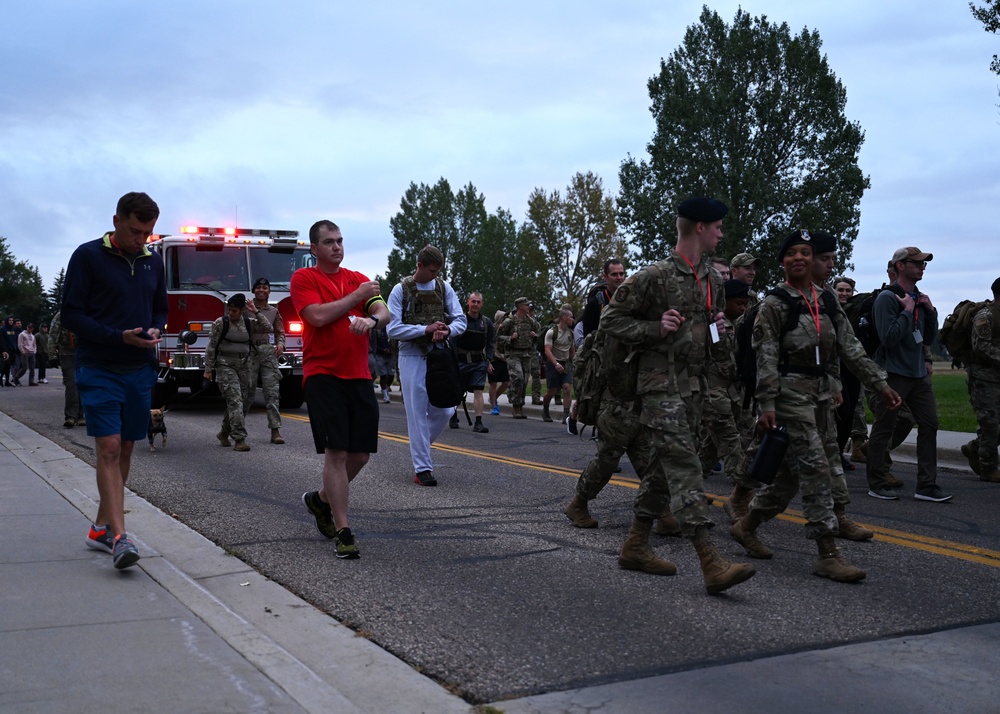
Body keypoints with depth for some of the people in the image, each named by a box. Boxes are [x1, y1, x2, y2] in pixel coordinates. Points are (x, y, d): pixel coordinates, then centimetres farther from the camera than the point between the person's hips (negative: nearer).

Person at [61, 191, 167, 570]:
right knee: (108, 447, -12)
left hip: (140, 370, 5)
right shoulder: (88, 256, -5)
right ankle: (118, 537, -14)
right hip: (99, 369, -5)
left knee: (125, 449, 8)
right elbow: (71, 314, -8)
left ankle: (101, 527, 19)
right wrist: (120, 337, -19)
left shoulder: (153, 261, 10)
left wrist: (155, 330, -4)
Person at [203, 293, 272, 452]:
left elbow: (267, 329, -5)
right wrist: (208, 370, -3)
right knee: (235, 400, -15)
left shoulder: (249, 323, 8)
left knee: (245, 401, 7)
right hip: (226, 365, -4)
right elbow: (211, 347, 0)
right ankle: (239, 439, -17)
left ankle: (224, 432, 26)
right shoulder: (220, 323, -1)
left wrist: (256, 312, -7)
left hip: (246, 365, 4)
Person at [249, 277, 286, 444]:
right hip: (250, 352, -2)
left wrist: (280, 343, -4)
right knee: (248, 391, 2)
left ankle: (275, 430, -8)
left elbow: (279, 331, 14)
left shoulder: (274, 311, 15)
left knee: (272, 391, -5)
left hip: (268, 353, 2)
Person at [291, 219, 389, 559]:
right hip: (323, 374, -5)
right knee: (336, 451, -10)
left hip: (359, 377, 5)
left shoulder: (358, 279, 15)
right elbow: (318, 316, -15)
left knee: (360, 454, 7)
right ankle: (343, 532, -4)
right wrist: (357, 296, -6)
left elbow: (384, 312, 1)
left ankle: (321, 499, 33)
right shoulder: (304, 278, 1)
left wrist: (371, 319, -22)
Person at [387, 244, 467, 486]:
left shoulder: (444, 288, 5)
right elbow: (393, 329, -11)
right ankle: (422, 468, 5)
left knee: (442, 411, 4)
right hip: (412, 356, -3)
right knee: (417, 413, -1)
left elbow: (460, 320, 4)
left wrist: (447, 330, -19)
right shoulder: (401, 290, -5)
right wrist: (426, 329, -20)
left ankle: (419, 446, 31)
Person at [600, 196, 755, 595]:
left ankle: (635, 546, 24)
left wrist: (716, 327, 7)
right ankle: (711, 563, -21)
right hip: (661, 382, -9)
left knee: (664, 465, 13)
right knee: (683, 465, -15)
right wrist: (655, 329, -17)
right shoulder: (655, 276, -9)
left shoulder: (713, 281, 14)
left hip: (693, 383, 9)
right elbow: (611, 319, -5)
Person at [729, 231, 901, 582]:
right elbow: (766, 357, -10)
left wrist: (880, 384, 6)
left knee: (793, 471, 11)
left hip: (822, 395, 7)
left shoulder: (827, 301, 13)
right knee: (815, 469, -10)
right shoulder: (775, 303, -6)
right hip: (791, 394, -7)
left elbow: (850, 346, 13)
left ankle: (747, 525, 27)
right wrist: (767, 405, -16)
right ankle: (827, 555, -5)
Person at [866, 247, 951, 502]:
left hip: (918, 373, 8)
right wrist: (907, 311, -16)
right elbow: (889, 338, -21)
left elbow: (929, 338, 15)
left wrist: (931, 311, 2)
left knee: (929, 424, 5)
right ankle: (877, 484, 12)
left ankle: (926, 485, 10)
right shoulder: (887, 298, -12)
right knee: (883, 429, 1)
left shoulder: (919, 299, 11)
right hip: (893, 373, -8)